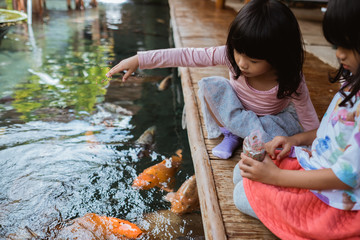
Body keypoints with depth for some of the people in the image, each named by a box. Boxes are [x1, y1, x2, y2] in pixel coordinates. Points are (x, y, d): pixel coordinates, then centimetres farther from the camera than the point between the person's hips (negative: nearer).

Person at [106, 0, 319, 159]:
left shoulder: (291, 83, -31)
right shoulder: (231, 55, -28)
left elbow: (311, 123, -20)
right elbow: (187, 56, -30)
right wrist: (139, 60, -34)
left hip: (273, 118, -1)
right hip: (236, 112, 2)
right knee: (210, 85, -27)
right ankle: (229, 133, -11)